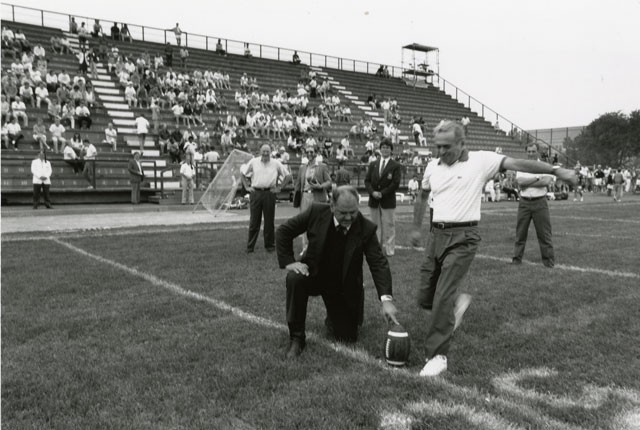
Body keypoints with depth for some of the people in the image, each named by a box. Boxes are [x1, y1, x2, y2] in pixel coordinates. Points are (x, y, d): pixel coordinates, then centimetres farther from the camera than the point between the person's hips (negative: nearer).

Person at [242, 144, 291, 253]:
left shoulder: (276, 163, 4)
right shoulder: (253, 162, 5)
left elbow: (287, 176, 10)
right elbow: (244, 174, 17)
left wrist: (279, 187, 3)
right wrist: (247, 187, 7)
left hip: (269, 193, 0)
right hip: (256, 192, 0)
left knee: (269, 221, 5)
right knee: (254, 221, 1)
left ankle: (270, 245, 17)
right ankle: (250, 246, 8)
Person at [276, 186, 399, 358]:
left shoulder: (366, 228, -20)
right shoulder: (316, 212, -19)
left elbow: (379, 263, -24)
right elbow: (284, 231, -8)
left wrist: (386, 299, -37)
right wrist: (288, 261, -18)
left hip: (343, 286, 1)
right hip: (314, 273, 0)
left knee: (347, 337, -1)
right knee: (295, 279, -34)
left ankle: (333, 319, 37)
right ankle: (296, 338, -16)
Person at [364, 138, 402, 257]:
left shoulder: (396, 166, -1)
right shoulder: (373, 165, 11)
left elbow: (396, 183, -9)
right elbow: (367, 180, 7)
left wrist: (382, 193, -15)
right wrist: (372, 192, -11)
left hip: (388, 201, -4)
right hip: (374, 201, 4)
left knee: (389, 226, 0)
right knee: (376, 226, 10)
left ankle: (389, 249, 7)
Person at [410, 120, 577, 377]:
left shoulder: (481, 161, -5)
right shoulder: (432, 166, 9)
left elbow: (517, 164, -12)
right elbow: (423, 197, 23)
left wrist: (556, 170, -20)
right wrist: (416, 228, 26)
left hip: (463, 238, -5)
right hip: (436, 235, 6)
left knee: (442, 297, -13)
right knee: (424, 298, 6)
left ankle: (437, 356, 0)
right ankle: (458, 303, 38)